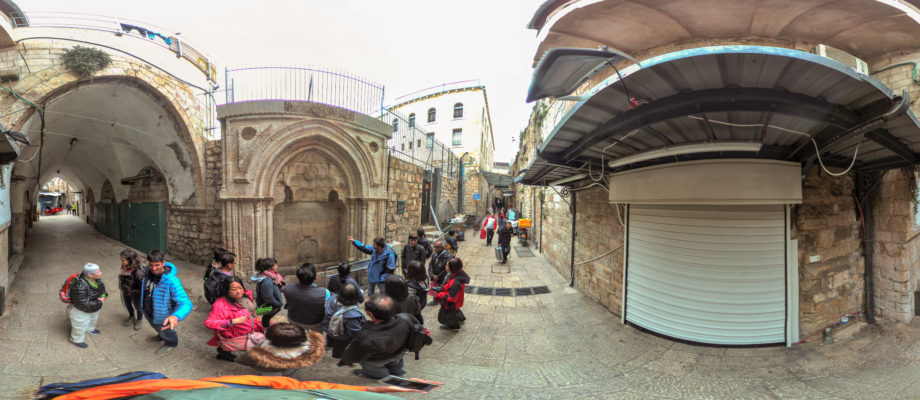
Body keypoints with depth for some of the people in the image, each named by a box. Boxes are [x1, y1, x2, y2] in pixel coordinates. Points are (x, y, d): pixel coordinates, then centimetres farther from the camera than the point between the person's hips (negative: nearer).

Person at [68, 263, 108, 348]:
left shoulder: (96, 279, -19)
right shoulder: (80, 286, -41)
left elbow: (102, 287, 1)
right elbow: (84, 304, -35)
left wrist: (103, 296, -17)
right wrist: (99, 303, -26)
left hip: (94, 306, 7)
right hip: (81, 310, -7)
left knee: (93, 319, 33)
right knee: (80, 325, 19)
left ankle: (90, 329, 63)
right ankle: (76, 340, 46)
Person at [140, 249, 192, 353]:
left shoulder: (171, 281, -41)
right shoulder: (149, 272, -18)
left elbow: (186, 304, -47)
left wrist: (176, 316, -67)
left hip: (162, 316, -6)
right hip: (148, 312, 7)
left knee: (166, 332, 25)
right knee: (155, 326, 36)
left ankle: (171, 343, 57)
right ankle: (161, 336, 69)